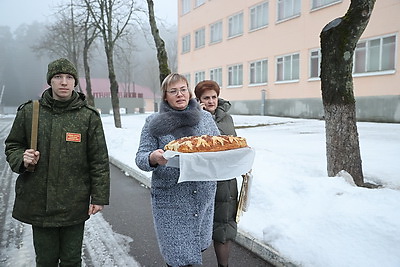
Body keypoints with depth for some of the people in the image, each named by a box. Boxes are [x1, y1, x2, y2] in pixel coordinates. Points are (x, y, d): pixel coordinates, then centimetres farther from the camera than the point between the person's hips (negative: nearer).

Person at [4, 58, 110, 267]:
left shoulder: (88, 116, -3)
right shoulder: (28, 112, 2)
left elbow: (99, 160, -1)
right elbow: (12, 146, 13)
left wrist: (99, 196, -3)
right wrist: (22, 159, -9)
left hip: (74, 205, -1)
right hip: (38, 202, 2)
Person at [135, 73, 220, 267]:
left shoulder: (205, 117, 6)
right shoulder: (153, 123, -1)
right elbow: (140, 158, -2)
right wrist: (153, 158, -25)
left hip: (204, 195, 3)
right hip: (170, 198, -3)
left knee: (199, 245, 18)